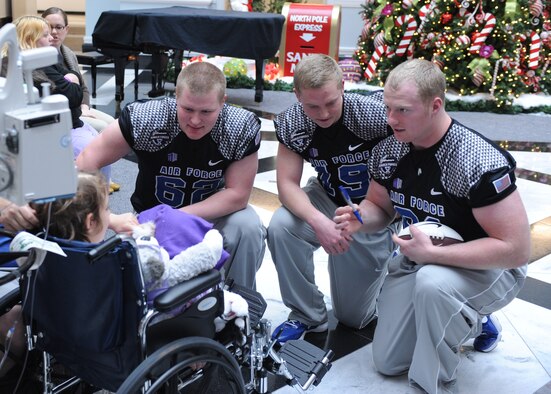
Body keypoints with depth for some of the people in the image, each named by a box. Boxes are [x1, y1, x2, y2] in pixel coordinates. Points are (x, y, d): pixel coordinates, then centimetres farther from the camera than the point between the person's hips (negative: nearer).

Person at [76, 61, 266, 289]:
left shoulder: (243, 128, -22)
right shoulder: (146, 119, -25)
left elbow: (237, 194, -17)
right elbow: (84, 165, -22)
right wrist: (110, 218, -37)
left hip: (213, 214, 1)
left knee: (247, 226, -28)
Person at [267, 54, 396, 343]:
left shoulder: (376, 115, -30)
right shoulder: (291, 124, -19)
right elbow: (287, 184, -21)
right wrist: (318, 221, -39)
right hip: (328, 201, 3)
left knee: (353, 317, 6)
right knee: (281, 227, -31)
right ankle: (307, 316, -8)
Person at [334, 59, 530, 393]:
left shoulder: (481, 162, -30)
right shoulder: (388, 151, -10)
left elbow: (516, 249, -30)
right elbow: (380, 207, 6)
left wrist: (431, 253, -33)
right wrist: (359, 220, -20)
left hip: (489, 268, -6)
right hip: (419, 260, 7)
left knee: (432, 282, -41)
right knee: (387, 362, 11)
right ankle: (472, 321, 31)